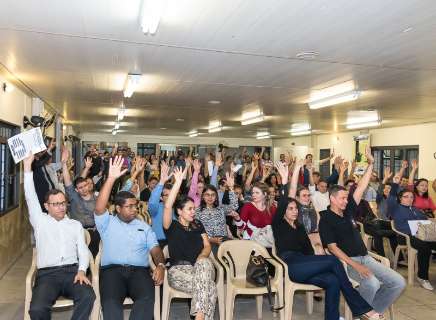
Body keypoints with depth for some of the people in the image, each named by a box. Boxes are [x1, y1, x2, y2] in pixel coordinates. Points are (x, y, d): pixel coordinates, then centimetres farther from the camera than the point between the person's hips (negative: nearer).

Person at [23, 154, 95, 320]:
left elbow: (83, 251, 11)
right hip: (47, 274, -1)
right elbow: (31, 197, 4)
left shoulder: (75, 225, 19)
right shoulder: (40, 221, 15)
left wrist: (81, 270, -9)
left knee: (88, 296, -30)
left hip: (72, 271, 1)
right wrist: (27, 166, -3)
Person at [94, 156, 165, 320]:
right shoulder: (107, 223, 15)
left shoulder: (144, 226, 23)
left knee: (147, 298, -31)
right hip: (112, 269, -1)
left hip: (139, 270, 2)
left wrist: (160, 265, -9)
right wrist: (111, 178, -13)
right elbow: (99, 208, -5)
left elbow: (155, 249, 15)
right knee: (110, 301, -33)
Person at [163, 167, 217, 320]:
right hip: (178, 270, -4)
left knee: (204, 263, -34)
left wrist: (201, 257, -12)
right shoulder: (172, 226, 3)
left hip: (201, 267, 4)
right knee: (210, 288, -31)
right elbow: (168, 206, -15)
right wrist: (178, 182, -20)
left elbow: (207, 246, 12)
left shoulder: (197, 225, 18)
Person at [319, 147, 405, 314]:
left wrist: (370, 164, 3)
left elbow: (360, 188, 8)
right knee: (372, 283, -33)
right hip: (346, 260, -7)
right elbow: (333, 248, -14)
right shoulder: (326, 220, -8)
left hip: (365, 257, 7)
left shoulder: (347, 211, 11)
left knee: (398, 282, -4)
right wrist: (355, 265, -22)